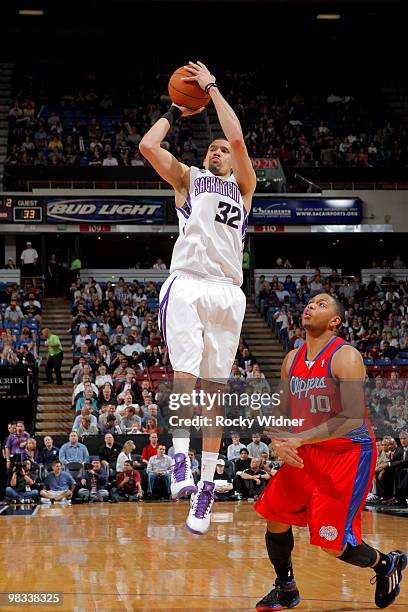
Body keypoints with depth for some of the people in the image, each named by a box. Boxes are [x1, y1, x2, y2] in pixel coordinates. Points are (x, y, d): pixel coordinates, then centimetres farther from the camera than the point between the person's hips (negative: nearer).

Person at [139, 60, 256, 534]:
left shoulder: (244, 186, 18)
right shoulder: (187, 179, 18)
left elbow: (238, 140, 1)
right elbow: (147, 145, 4)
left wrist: (212, 88, 6)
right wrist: (175, 113, 17)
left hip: (227, 291, 1)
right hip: (187, 284, -1)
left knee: (214, 388, 1)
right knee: (184, 375, -16)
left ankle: (206, 485, 0)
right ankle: (180, 459, -15)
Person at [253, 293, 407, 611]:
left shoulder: (345, 357, -19)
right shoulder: (292, 359, 5)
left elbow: (352, 419, -27)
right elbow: (283, 412, 11)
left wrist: (299, 439, -30)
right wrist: (281, 443, -12)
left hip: (350, 452, -7)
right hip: (308, 453, 7)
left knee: (333, 543, -10)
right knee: (276, 515, 4)